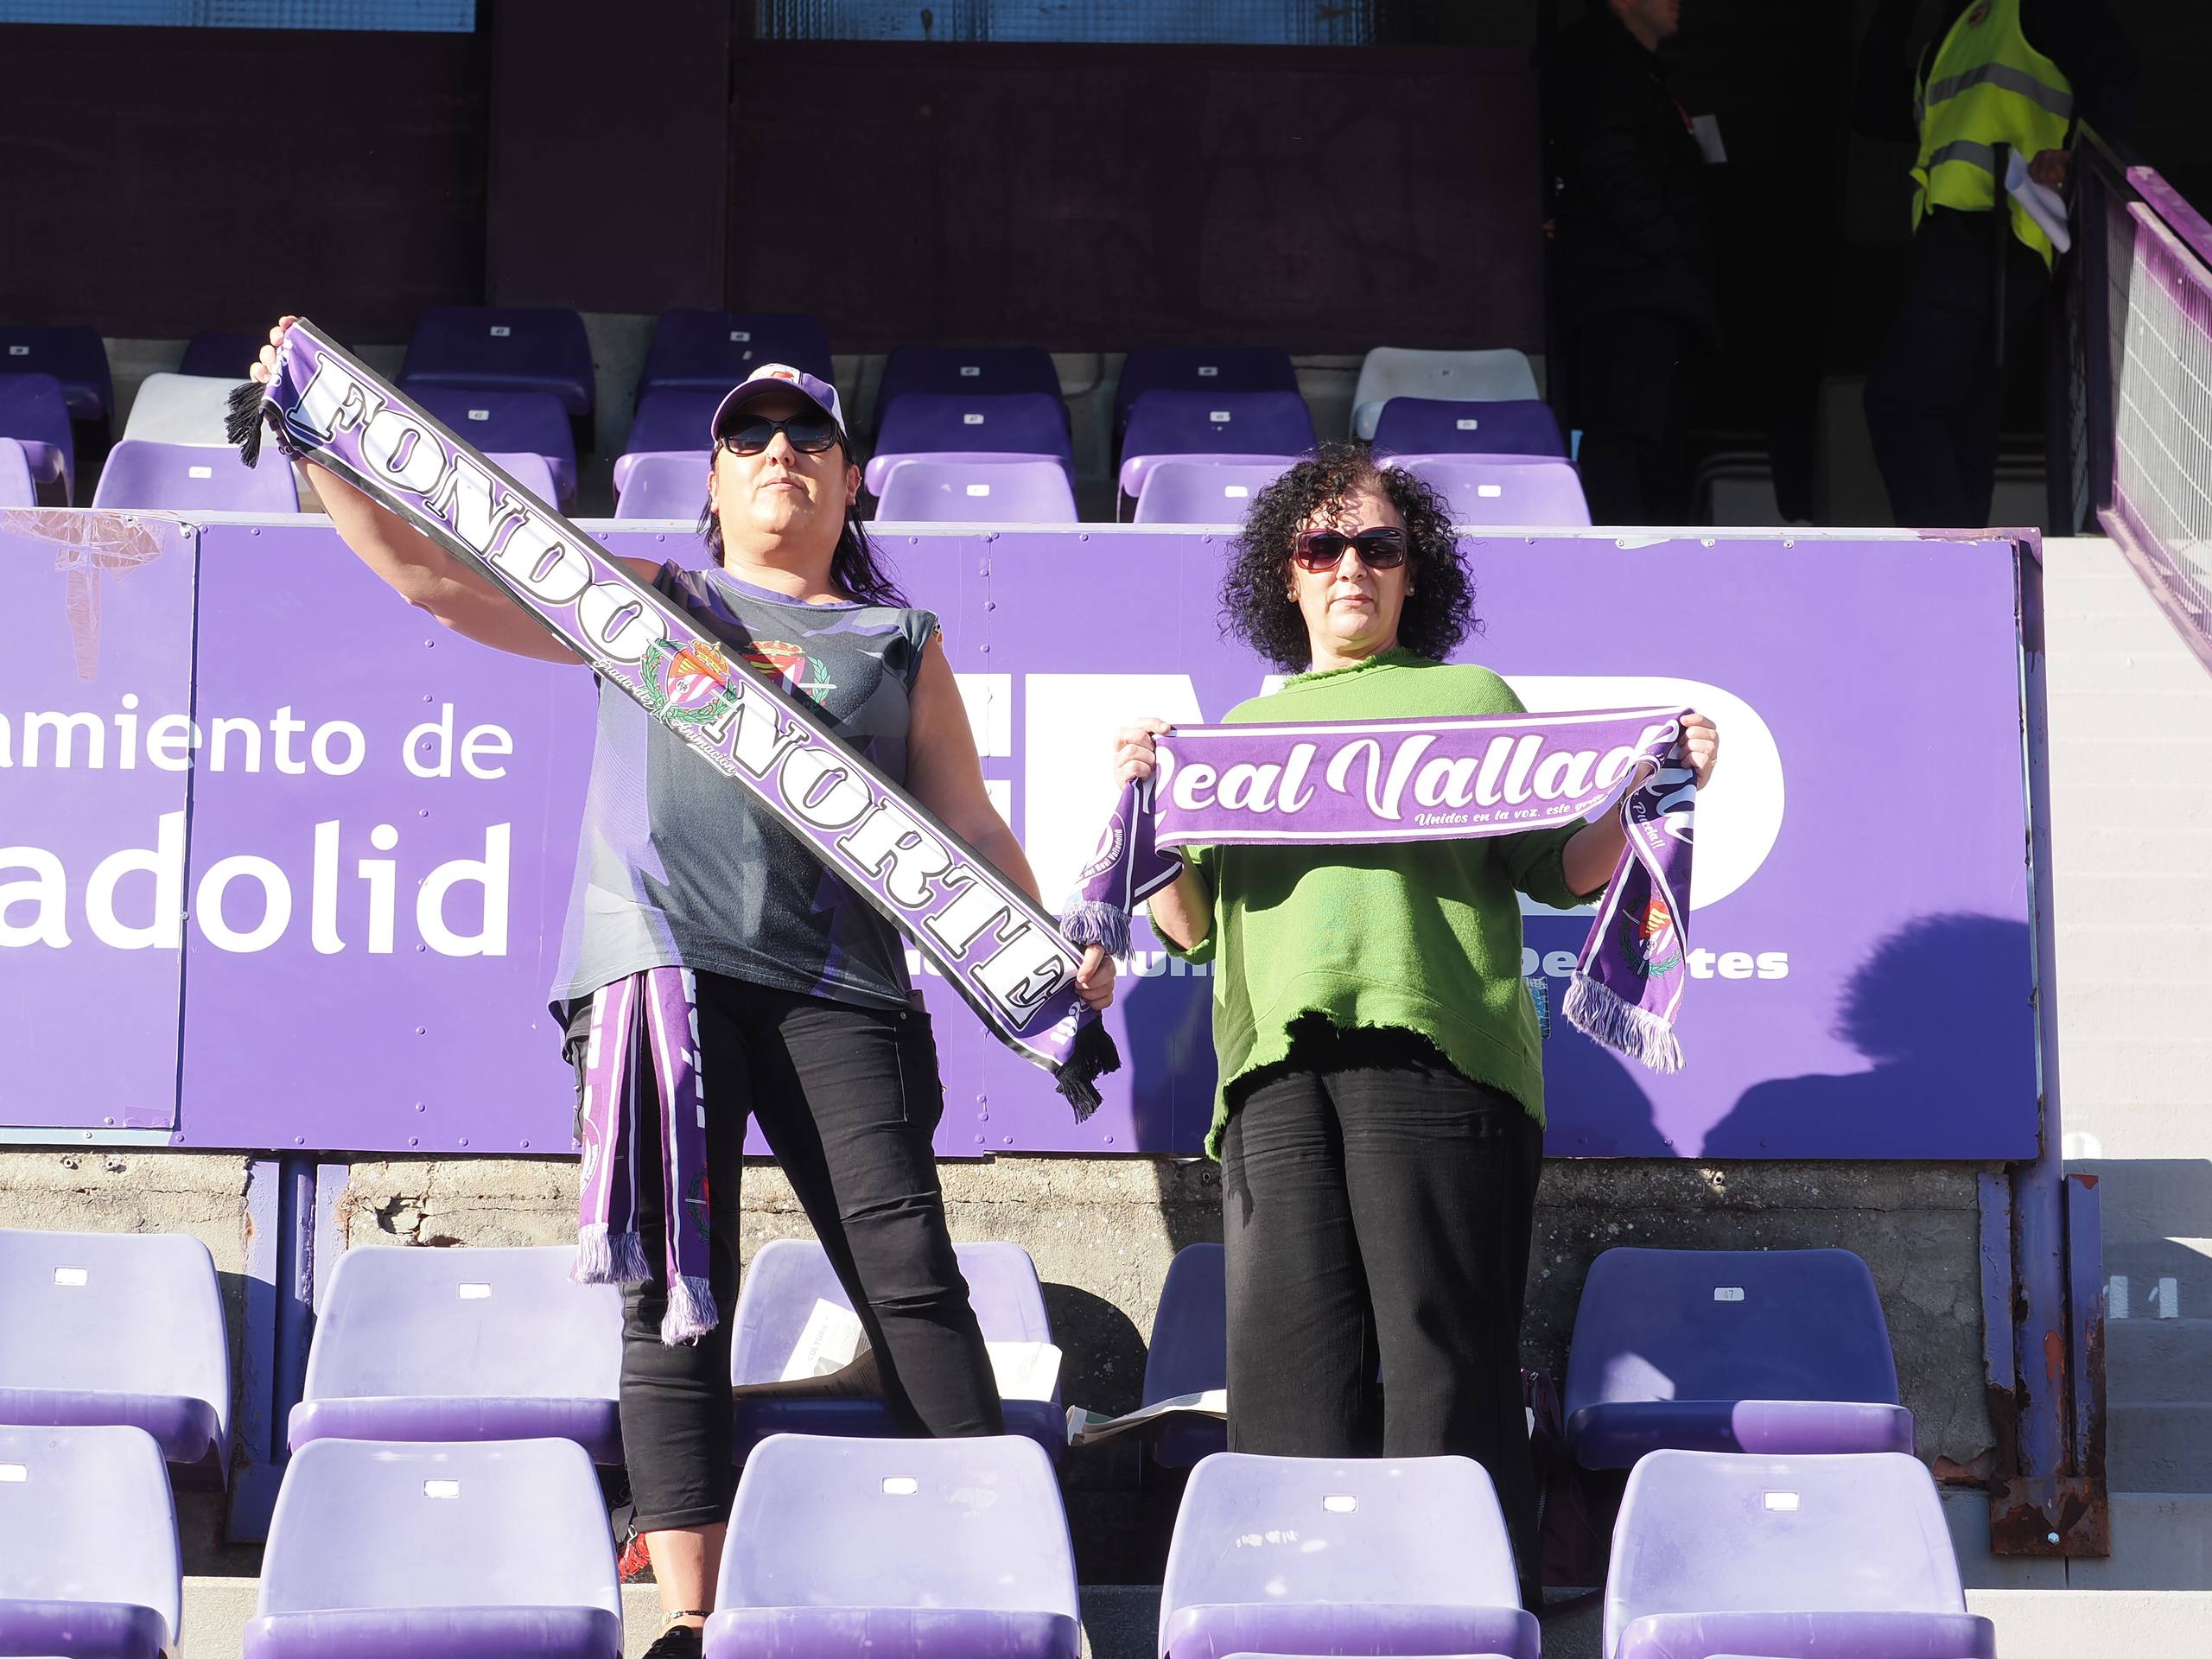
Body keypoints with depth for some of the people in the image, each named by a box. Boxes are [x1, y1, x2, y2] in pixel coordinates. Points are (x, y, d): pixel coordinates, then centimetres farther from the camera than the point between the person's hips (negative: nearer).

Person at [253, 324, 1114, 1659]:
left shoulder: (900, 639, 23)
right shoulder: (646, 599, 22)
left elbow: (967, 823, 18)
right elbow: (430, 573, 18)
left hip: (836, 980, 0)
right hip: (655, 960, 0)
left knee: (909, 1270, -13)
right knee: (676, 1295, -8)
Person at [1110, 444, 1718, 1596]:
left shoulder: (1474, 699, 21)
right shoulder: (1245, 729, 28)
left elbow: (1563, 871, 12)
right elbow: (1189, 925, 22)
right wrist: (1147, 802, 8)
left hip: (1433, 1042, -2)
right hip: (1276, 1059, 3)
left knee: (1444, 1361, -10)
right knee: (1289, 1370, -6)